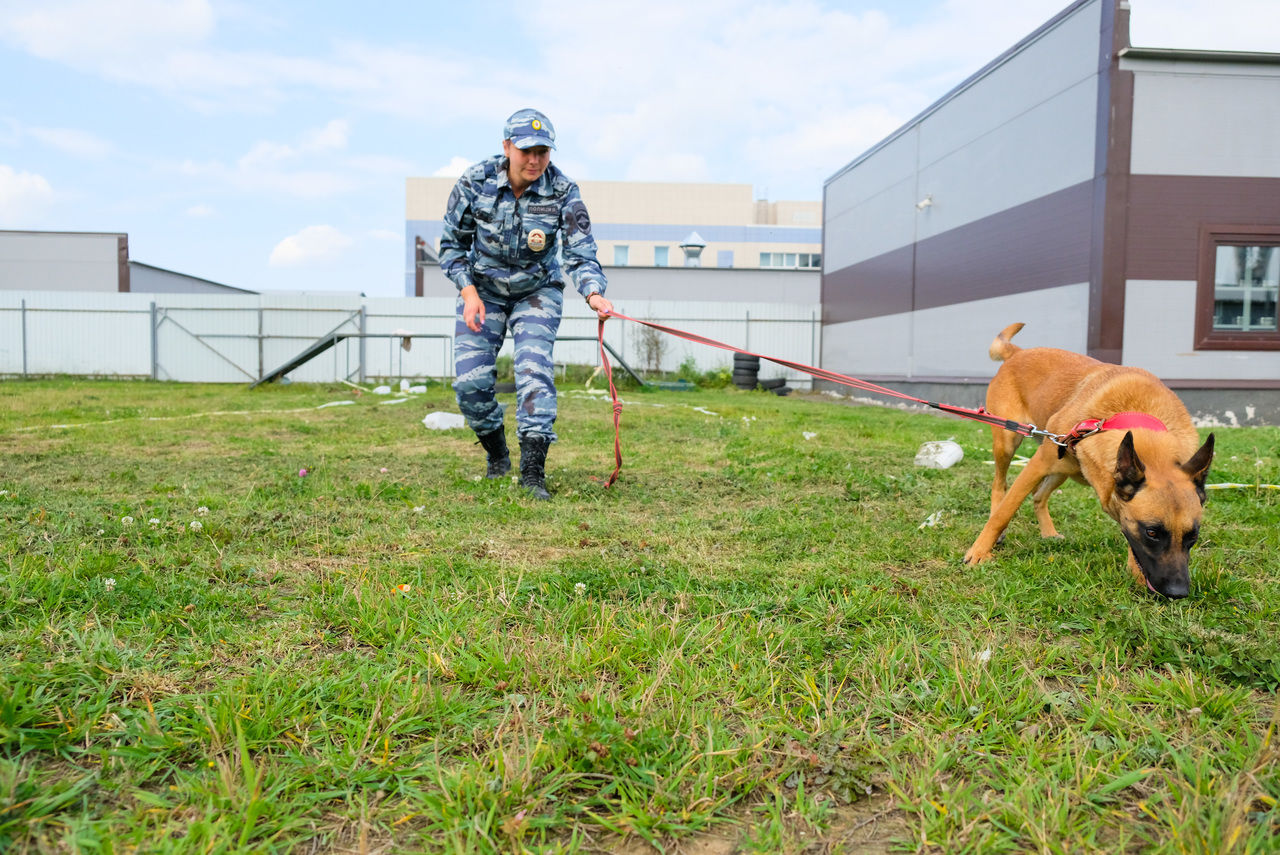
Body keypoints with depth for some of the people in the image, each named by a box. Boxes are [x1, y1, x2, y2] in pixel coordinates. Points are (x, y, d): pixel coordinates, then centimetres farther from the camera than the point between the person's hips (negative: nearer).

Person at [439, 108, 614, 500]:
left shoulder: (562, 191, -17)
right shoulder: (475, 182, -15)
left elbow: (579, 252, -23)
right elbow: (452, 243, -4)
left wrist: (594, 293, -43)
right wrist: (469, 292, -17)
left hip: (537, 291, -1)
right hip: (483, 288, 1)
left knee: (534, 371, -19)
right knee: (470, 380, -6)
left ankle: (533, 471, -14)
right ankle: (497, 457, 19)